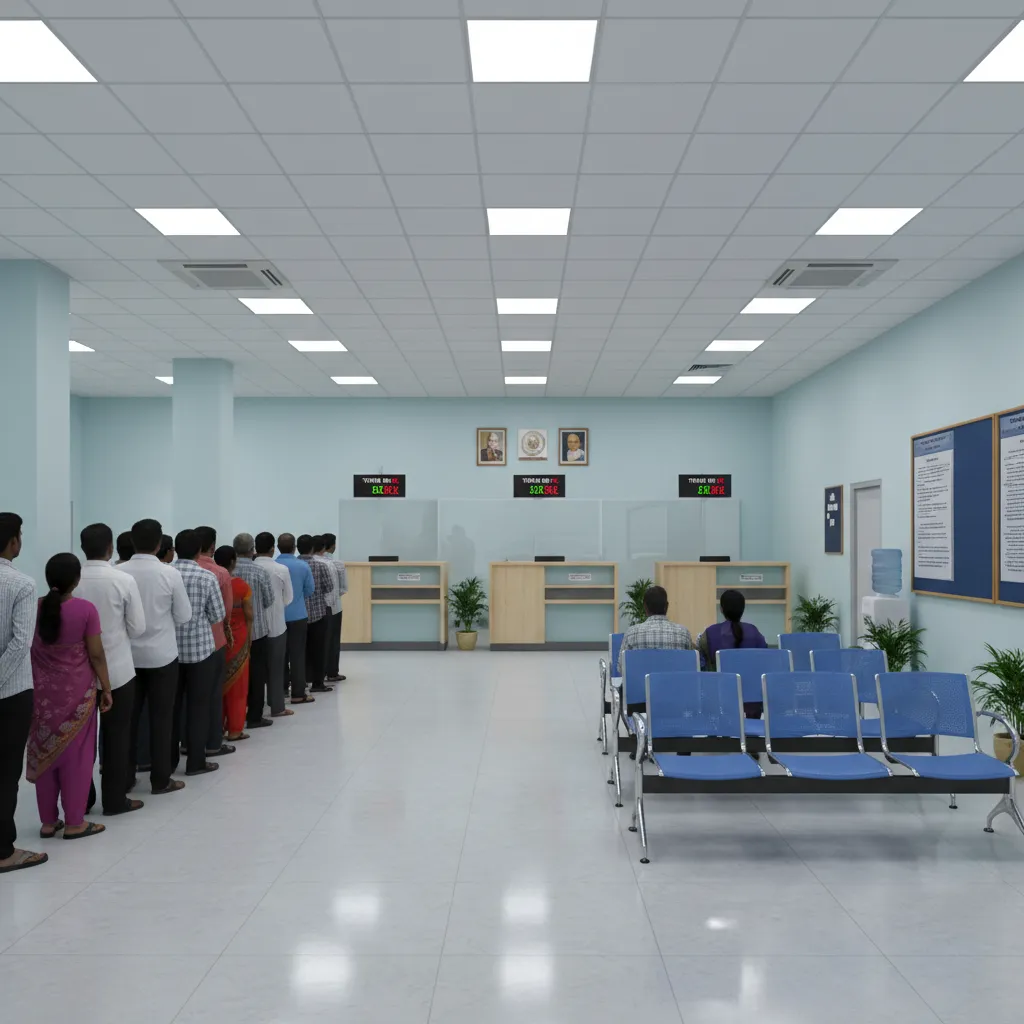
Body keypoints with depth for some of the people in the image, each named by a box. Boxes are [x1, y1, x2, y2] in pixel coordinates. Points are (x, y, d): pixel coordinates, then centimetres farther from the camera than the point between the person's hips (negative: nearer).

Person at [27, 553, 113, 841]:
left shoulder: (35, 608, -4)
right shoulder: (85, 609, -14)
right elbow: (96, 655, -10)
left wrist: (34, 687, 15)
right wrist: (106, 689, 0)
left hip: (42, 691, 3)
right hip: (77, 691, -3)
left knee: (45, 752, 13)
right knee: (76, 755, 7)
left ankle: (48, 821, 21)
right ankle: (74, 822, 13)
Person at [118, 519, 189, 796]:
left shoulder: (118, 573, -7)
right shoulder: (170, 573, -12)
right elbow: (184, 616, -5)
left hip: (127, 654, 3)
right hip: (162, 654, -3)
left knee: (129, 716, 12)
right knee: (161, 717, 5)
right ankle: (161, 780, 11)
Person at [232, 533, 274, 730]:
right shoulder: (261, 572, -12)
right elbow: (269, 601, -4)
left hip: (232, 630, 3)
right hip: (256, 629, -3)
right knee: (257, 674, 6)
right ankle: (254, 716, 8)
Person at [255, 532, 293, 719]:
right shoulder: (281, 569, -10)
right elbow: (288, 599, -1)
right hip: (276, 624, -2)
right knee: (275, 667, 7)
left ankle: (254, 708, 15)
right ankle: (277, 707, 12)